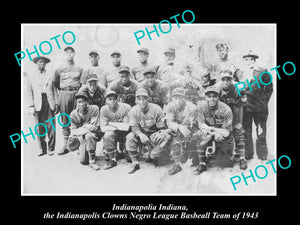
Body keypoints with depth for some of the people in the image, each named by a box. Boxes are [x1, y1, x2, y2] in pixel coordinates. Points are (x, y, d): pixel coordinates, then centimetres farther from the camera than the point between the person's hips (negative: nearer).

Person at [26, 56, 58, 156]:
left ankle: (51, 149, 7)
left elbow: (54, 90, 10)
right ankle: (42, 149, 10)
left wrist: (56, 104, 2)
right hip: (38, 104, 0)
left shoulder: (50, 75, 11)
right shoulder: (31, 76, 10)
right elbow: (29, 92, 8)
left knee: (51, 127, -2)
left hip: (49, 103, 0)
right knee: (39, 128, 0)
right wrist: (31, 106, -1)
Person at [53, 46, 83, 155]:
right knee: (65, 121, 0)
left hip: (76, 94, -1)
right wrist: (62, 91, 7)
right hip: (63, 94, 1)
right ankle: (65, 145, 3)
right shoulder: (59, 69, 12)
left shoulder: (79, 69, 10)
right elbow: (55, 84, 15)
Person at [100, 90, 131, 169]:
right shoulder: (104, 109, -8)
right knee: (107, 135, -29)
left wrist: (111, 124, -15)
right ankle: (113, 160, -14)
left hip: (125, 133, 0)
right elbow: (103, 128, -12)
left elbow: (126, 127, -20)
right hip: (113, 132, 0)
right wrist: (119, 126, -19)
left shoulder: (126, 107, -17)